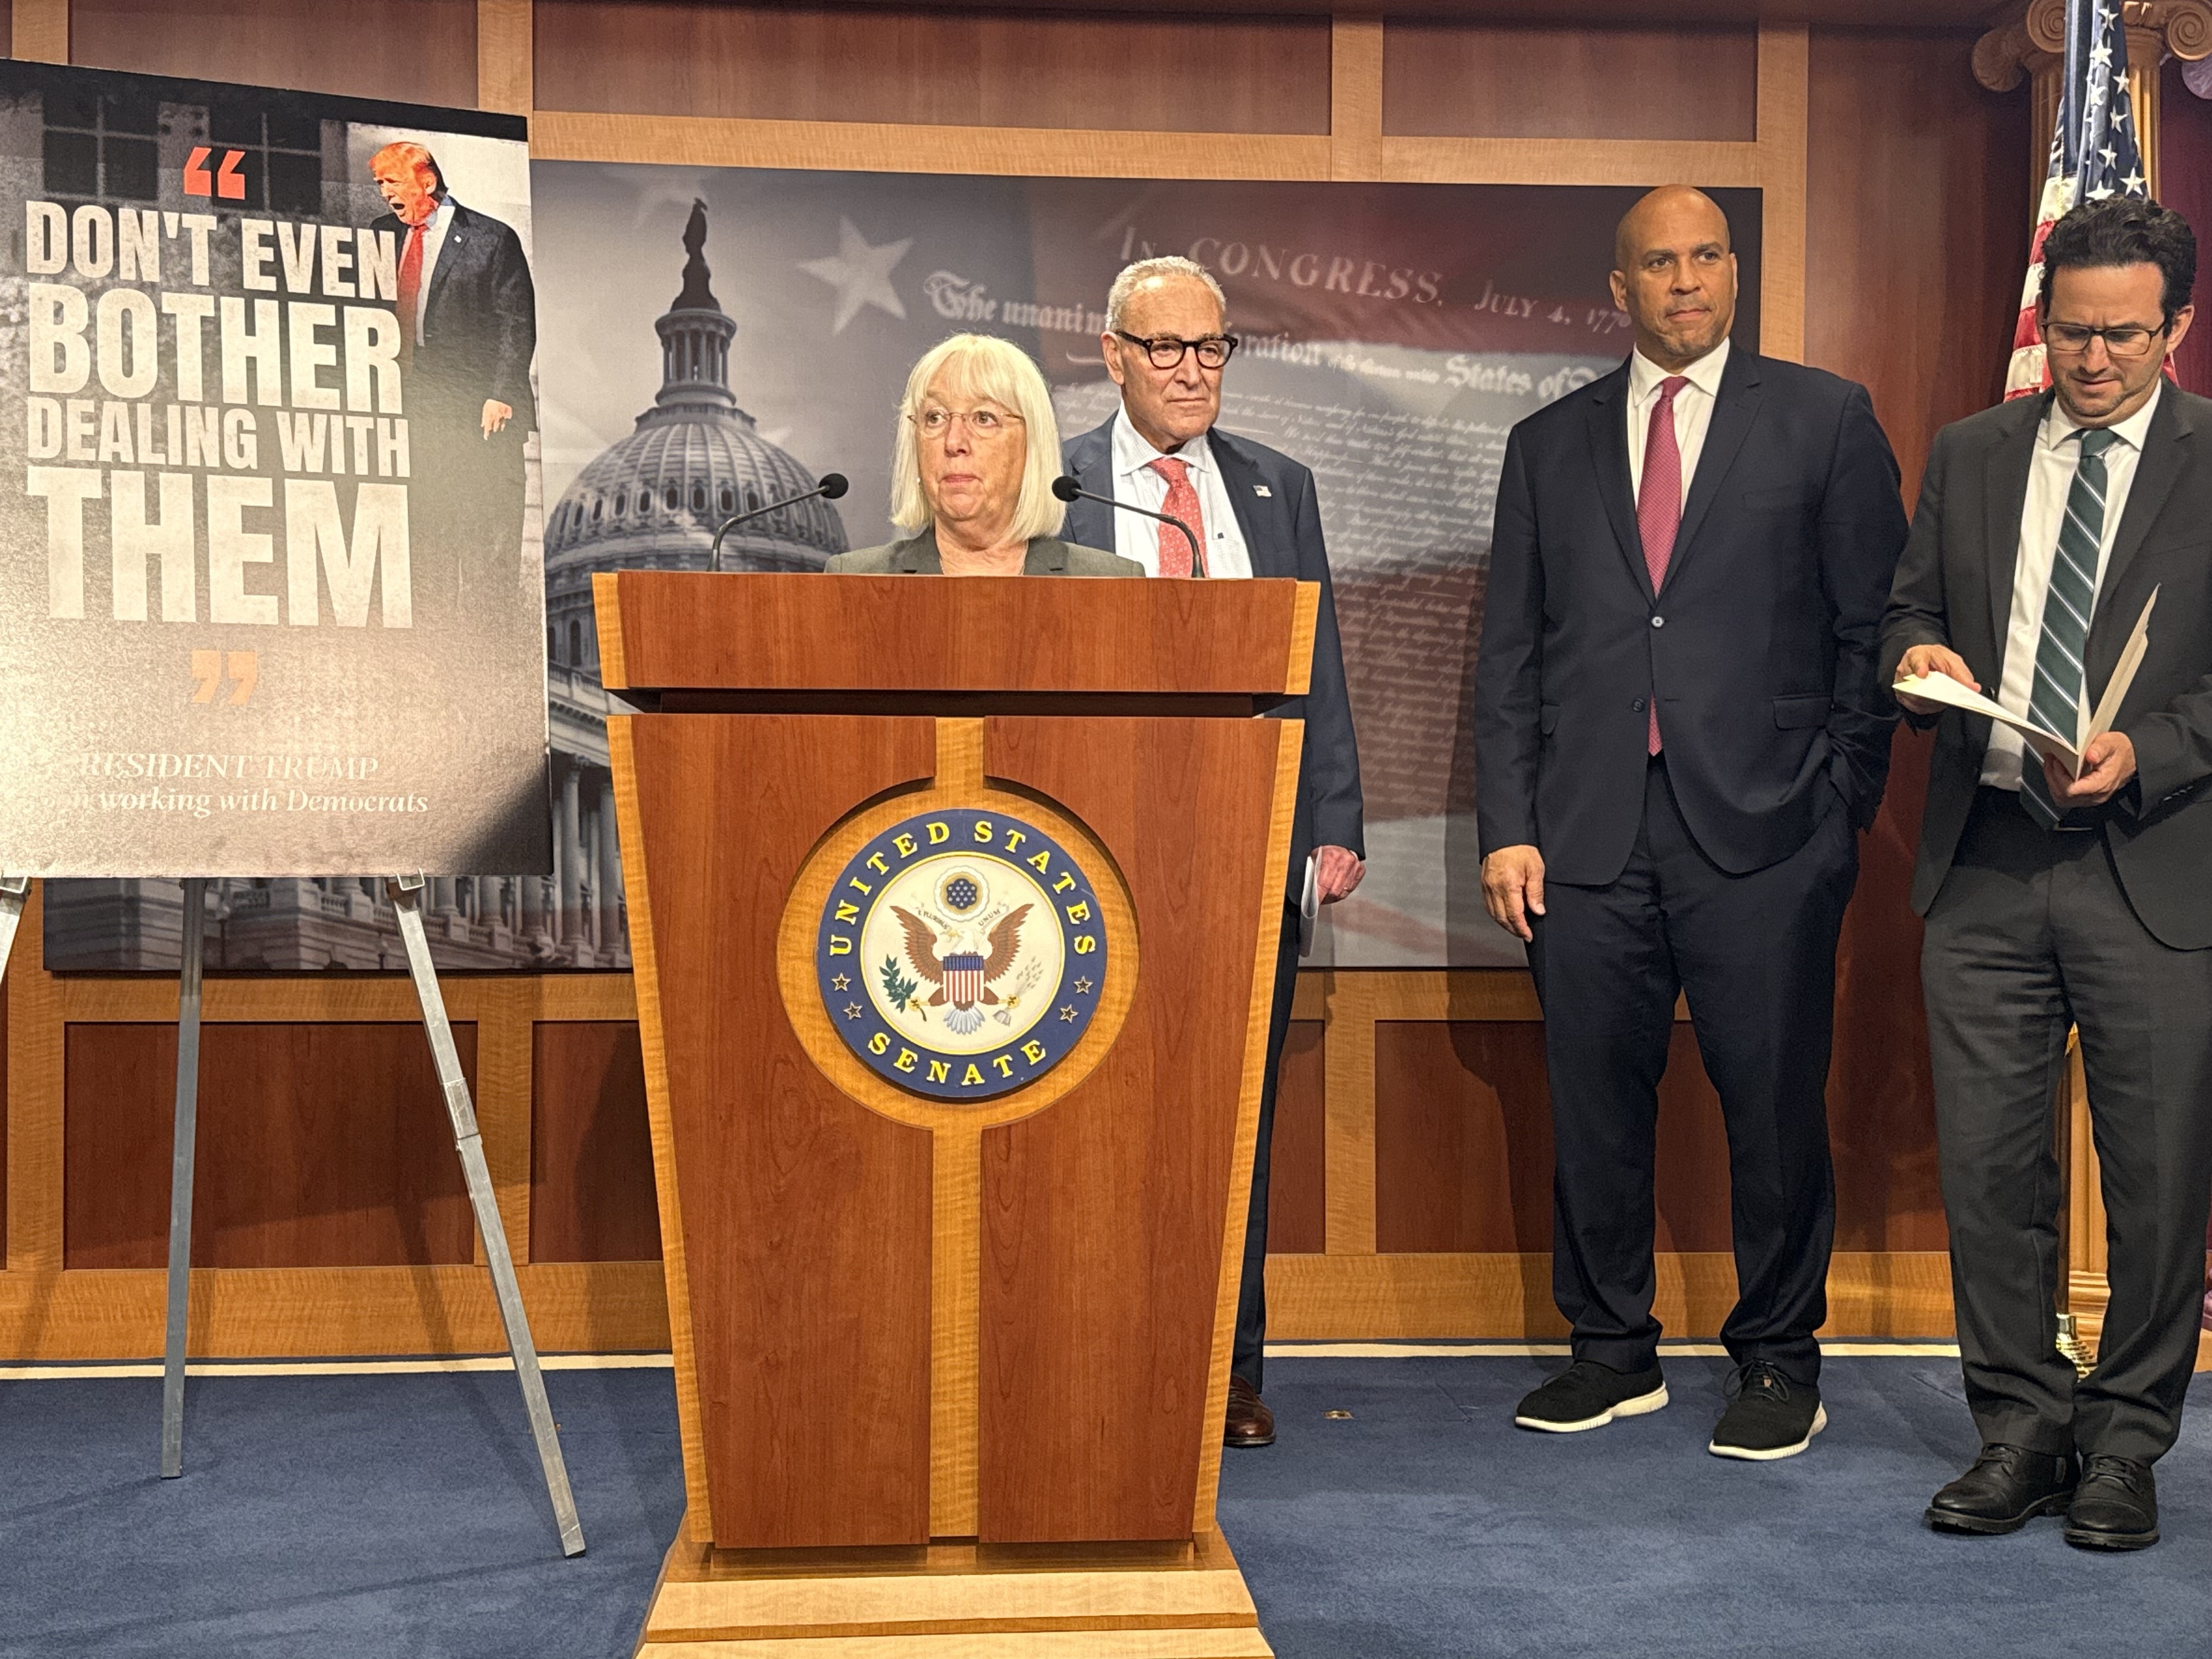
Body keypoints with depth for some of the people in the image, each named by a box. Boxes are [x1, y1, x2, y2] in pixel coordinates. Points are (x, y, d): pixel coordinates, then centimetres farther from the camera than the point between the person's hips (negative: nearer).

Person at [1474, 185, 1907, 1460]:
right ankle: (1615, 1352, 22)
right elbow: (1511, 653, 11)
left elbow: (1874, 625, 4)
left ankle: (1780, 1361, 18)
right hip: (1590, 832, 2)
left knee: (1775, 1102, 2)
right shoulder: (1550, 445, 14)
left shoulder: (1824, 419, 8)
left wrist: (1843, 804, -3)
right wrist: (1508, 828, 3)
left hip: (1763, 829, -2)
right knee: (1595, 1101, 6)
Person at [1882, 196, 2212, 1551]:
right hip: (1987, 866, 3)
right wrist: (1918, 657, -5)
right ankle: (2023, 1425, 21)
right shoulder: (1970, 456, 12)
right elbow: (1909, 613, 17)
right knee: (1988, 1162, 6)